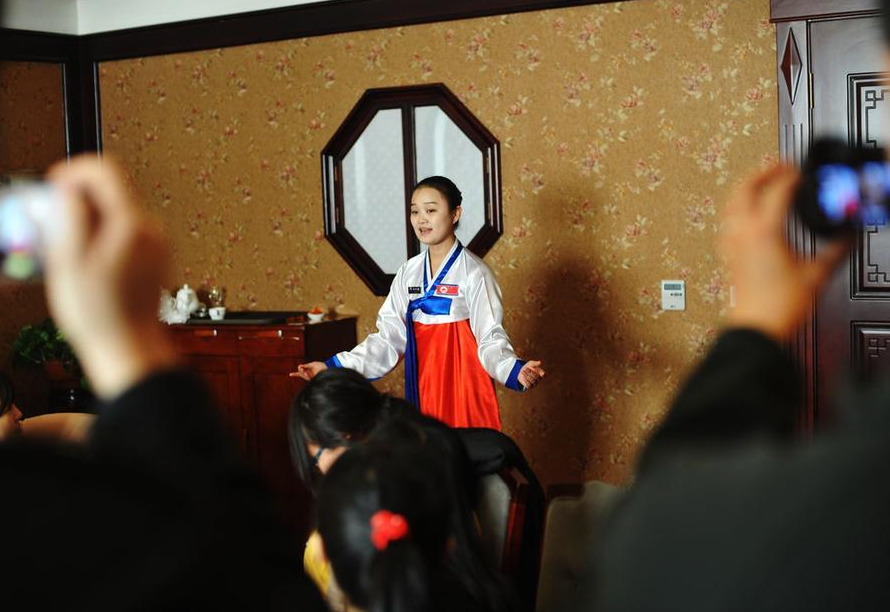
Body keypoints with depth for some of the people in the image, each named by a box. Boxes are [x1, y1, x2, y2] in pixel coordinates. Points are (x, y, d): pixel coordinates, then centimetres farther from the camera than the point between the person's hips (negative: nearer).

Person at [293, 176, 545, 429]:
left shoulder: (473, 272, -9)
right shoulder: (408, 273, 7)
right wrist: (333, 367, 4)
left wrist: (515, 371, -32)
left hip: (464, 389, -5)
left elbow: (490, 338, -12)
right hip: (422, 389, 5)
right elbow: (390, 337, 10)